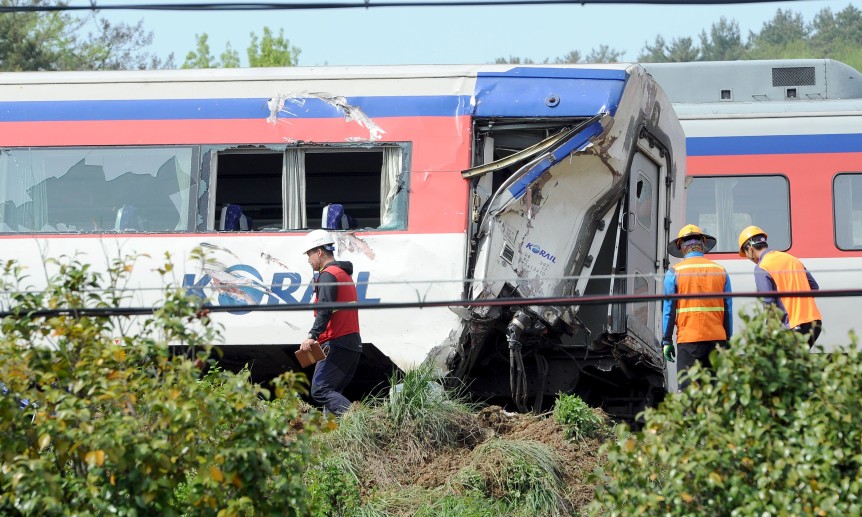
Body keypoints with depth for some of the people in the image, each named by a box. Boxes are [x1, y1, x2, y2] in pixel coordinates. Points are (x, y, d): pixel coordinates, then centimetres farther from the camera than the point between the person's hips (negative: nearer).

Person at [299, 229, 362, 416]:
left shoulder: (328, 275, -6)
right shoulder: (345, 274, 25)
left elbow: (325, 309, -21)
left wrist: (313, 336, -31)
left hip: (336, 343, -10)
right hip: (353, 343, 10)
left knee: (319, 390, -15)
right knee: (332, 392, 11)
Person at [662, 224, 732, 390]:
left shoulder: (674, 273, -1)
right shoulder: (720, 271, 8)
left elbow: (668, 309, -1)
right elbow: (728, 310, 10)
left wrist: (667, 341, 5)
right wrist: (728, 341, 16)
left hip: (688, 340, -3)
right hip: (717, 339, 3)